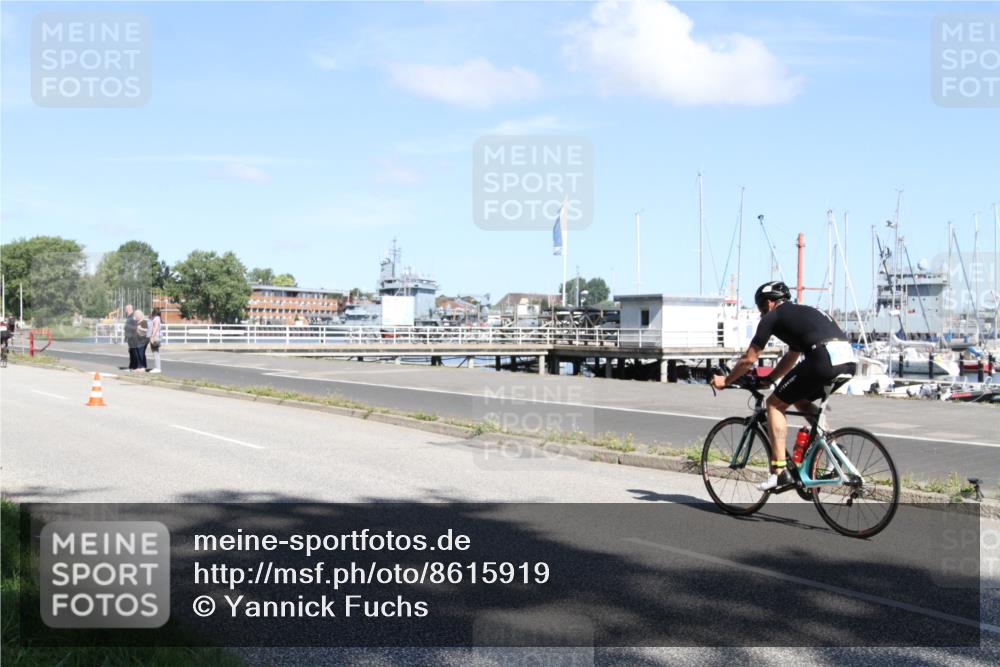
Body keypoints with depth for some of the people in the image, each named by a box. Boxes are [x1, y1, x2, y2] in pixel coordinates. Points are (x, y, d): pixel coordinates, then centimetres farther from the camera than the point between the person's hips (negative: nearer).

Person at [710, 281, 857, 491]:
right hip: (848, 360, 8)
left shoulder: (773, 316, 11)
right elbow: (791, 359, 44)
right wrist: (767, 379, 51)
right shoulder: (803, 313, 34)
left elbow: (749, 359, 15)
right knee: (800, 400, 30)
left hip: (824, 359, -8)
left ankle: (779, 471, 1)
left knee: (775, 404, 8)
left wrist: (726, 380, 29)